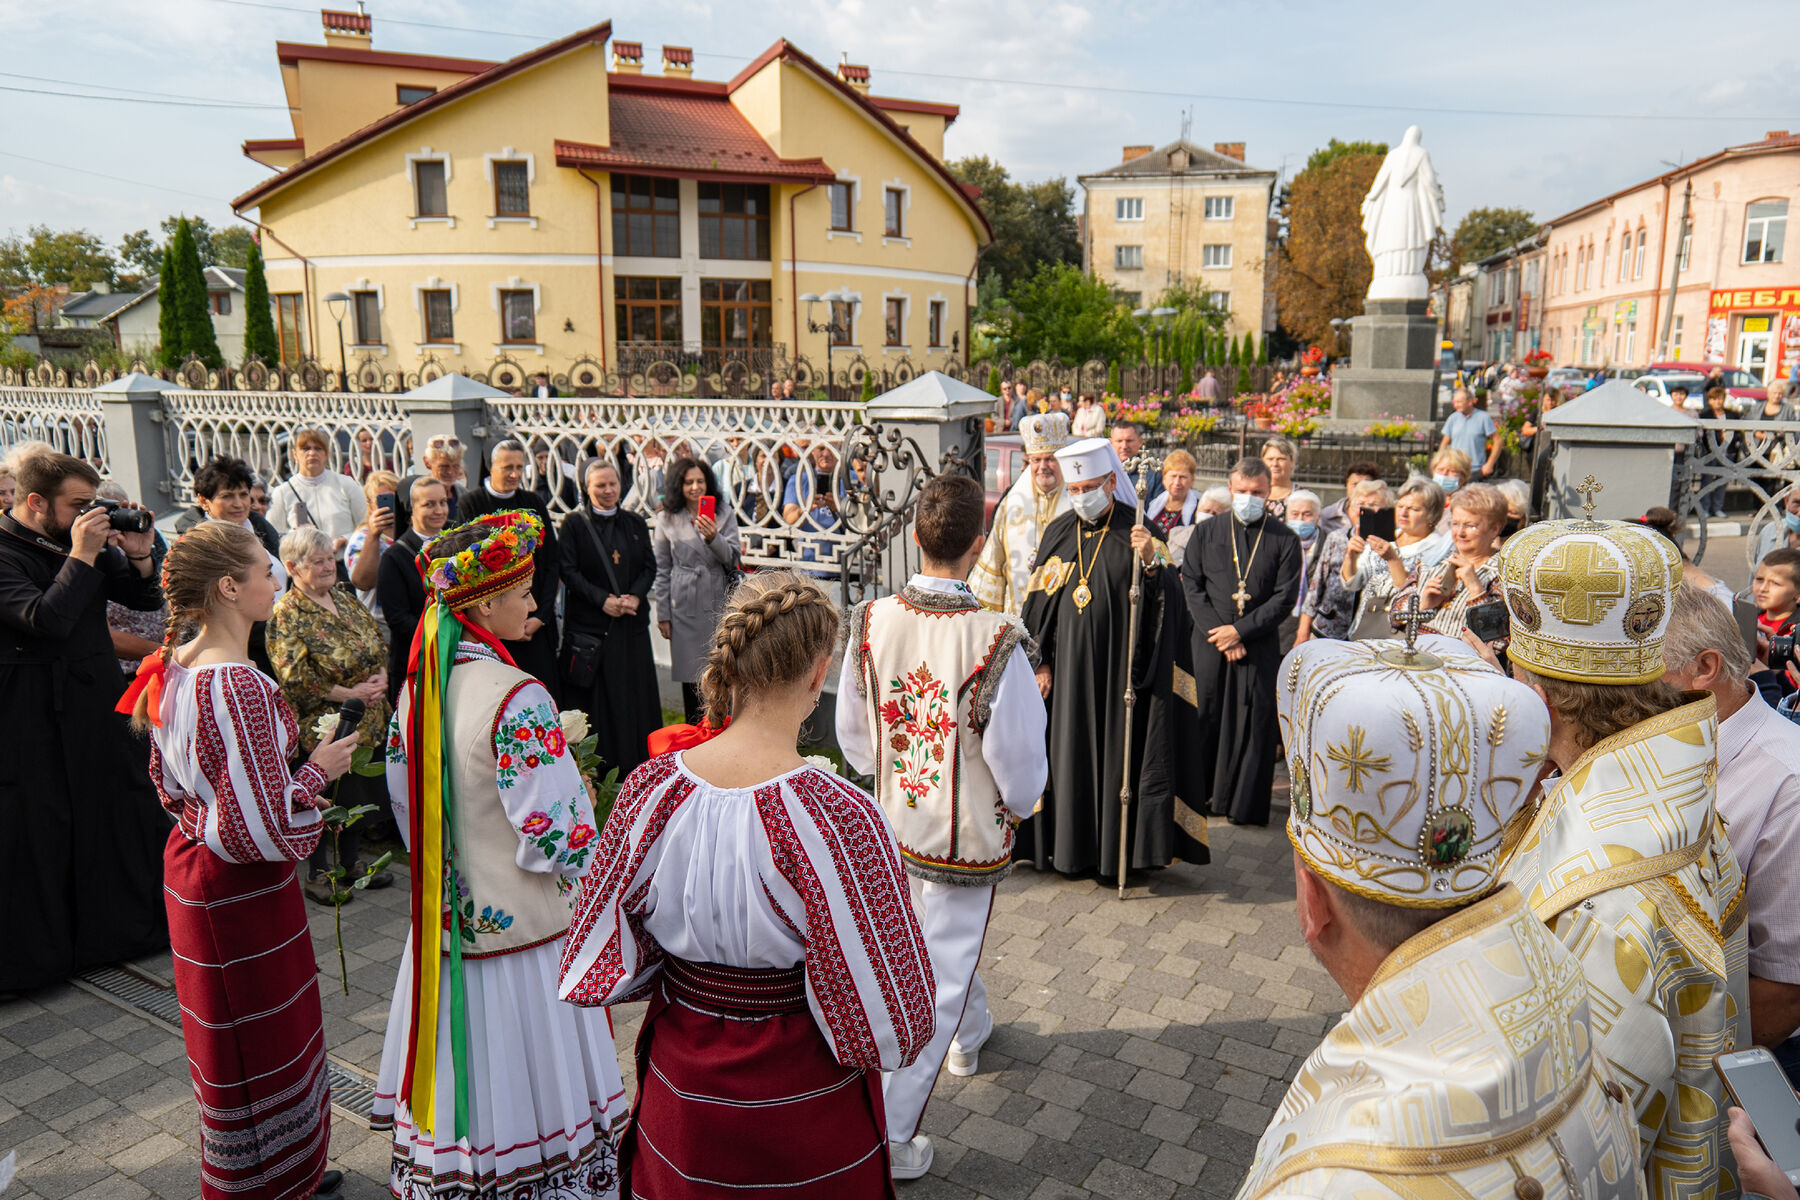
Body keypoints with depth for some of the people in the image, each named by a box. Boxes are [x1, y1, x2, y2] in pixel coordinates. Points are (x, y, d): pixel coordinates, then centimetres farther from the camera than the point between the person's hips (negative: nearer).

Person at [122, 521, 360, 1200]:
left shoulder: (173, 668, 1)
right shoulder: (238, 685, -28)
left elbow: (173, 785, 12)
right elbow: (261, 829, -29)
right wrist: (317, 770, -14)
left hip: (192, 863, 10)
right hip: (241, 889, -10)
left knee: (232, 1038, 24)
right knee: (263, 1046, 9)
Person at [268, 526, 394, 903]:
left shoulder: (345, 597, 8)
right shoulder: (286, 615, -14)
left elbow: (377, 640, 13)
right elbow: (296, 678, -20)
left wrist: (381, 677, -5)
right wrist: (350, 694, -19)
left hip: (367, 720, 7)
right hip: (323, 725, -7)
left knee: (360, 791, 16)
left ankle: (349, 862, 33)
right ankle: (317, 874, 23)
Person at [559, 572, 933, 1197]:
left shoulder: (651, 787, -17)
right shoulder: (839, 816, -31)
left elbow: (597, 961, -5)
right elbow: (888, 1020, -22)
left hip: (680, 1095, 4)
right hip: (805, 1119, -3)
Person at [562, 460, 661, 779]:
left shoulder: (635, 523, 11)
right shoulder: (574, 524, 2)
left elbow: (650, 566, 8)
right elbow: (569, 570, -6)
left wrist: (635, 596, -10)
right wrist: (603, 599, -16)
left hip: (632, 622, 3)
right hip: (588, 623, -3)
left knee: (634, 691, 5)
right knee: (593, 696, -2)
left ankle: (633, 763, 15)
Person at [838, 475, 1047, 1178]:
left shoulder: (871, 622, -13)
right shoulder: (997, 643, -27)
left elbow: (852, 731, 0)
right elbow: (1019, 758, -19)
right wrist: (1020, 804, 3)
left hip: (894, 824, 6)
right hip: (968, 836, -5)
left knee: (934, 941, 30)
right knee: (943, 976, 10)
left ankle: (970, 1034, 56)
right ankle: (888, 1133, 18)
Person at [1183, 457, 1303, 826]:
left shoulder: (1285, 540, 3)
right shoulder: (1206, 533, 8)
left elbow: (1285, 598, -4)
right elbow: (1191, 585, 2)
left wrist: (1240, 630, -12)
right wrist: (1217, 632, -9)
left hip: (1259, 646, -1)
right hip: (1208, 643, 1)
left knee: (1254, 722, 1)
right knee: (1202, 716, 4)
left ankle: (1244, 804, 12)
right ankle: (1196, 795, 17)